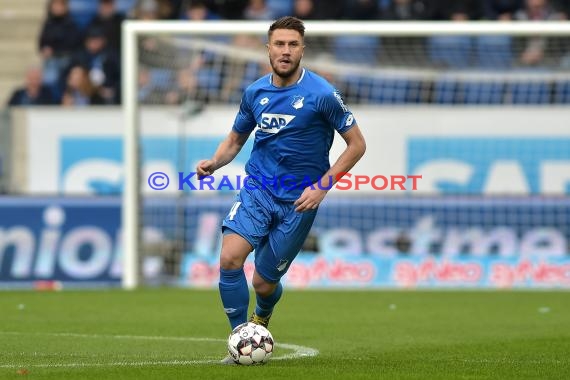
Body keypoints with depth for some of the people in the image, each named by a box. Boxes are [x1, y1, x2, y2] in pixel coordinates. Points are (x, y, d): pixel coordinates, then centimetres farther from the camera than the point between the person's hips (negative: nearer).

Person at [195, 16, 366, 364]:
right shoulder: (255, 93, 2)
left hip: (299, 200, -3)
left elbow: (357, 144, -6)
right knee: (230, 258, -22)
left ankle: (261, 318, 41)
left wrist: (323, 186, -14)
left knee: (264, 283, 3)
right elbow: (235, 139, 17)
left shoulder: (321, 94, -12)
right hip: (257, 189, 3)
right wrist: (214, 162, -5)